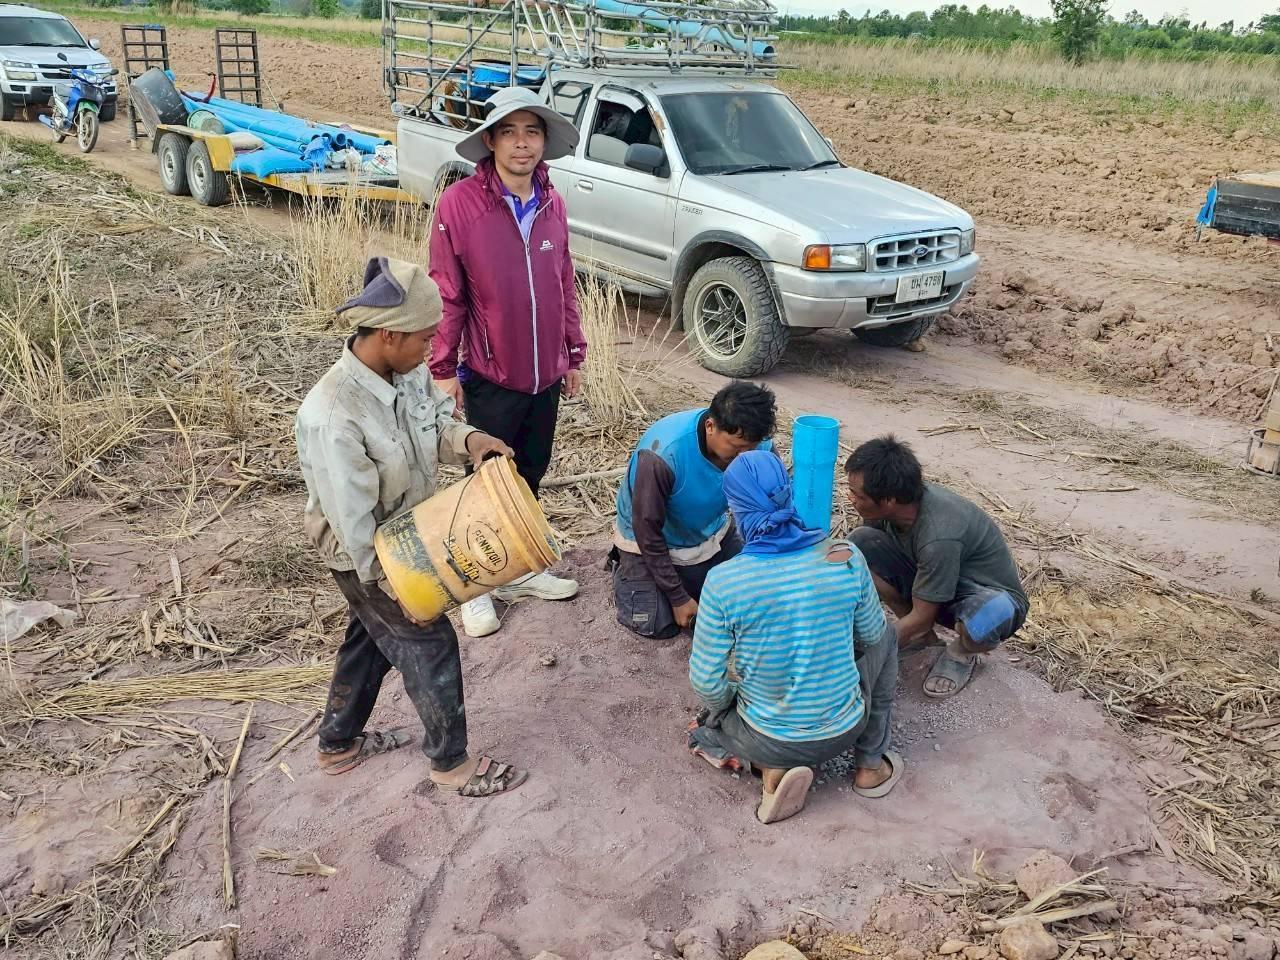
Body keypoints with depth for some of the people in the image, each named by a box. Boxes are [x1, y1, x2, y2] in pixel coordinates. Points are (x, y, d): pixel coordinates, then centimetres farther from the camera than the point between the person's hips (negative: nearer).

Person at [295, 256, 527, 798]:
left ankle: (339, 745, 46)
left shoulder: (409, 372, -13)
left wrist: (468, 439, -19)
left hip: (406, 537, 8)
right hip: (367, 556, -8)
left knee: (371, 637, 24)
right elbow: (354, 523, -29)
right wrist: (398, 589, -20)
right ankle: (453, 764, 27)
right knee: (430, 645, 5)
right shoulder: (334, 417, -36)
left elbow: (435, 424, 4)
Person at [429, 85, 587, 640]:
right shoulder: (459, 203, -13)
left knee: (530, 476, 17)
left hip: (546, 373, 5)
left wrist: (573, 353, 13)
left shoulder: (552, 204, 2)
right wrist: (444, 369, -9)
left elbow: (564, 285, 10)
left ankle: (521, 569, 36)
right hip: (491, 376, -5)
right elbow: (447, 294, -11)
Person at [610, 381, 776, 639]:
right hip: (650, 540, -5)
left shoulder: (754, 445, -25)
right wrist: (678, 597, -22)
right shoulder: (662, 455, -40)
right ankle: (623, 566, 20)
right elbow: (648, 530, -29)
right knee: (659, 626, -8)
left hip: (709, 530, 5)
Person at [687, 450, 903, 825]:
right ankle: (871, 765, 27)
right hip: (843, 730, 2)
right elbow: (871, 634, 2)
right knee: (885, 638, 27)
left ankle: (774, 769, 7)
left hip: (766, 741, -1)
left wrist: (721, 707, 9)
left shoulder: (723, 581, -22)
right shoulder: (846, 558, -16)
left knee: (719, 702, 33)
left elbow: (707, 684, -14)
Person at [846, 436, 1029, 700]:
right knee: (861, 542, -15)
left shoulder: (939, 537, -37)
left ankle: (961, 653, -4)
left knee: (981, 618, -44)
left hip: (993, 597, -6)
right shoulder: (904, 499, -17)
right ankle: (921, 635, 3)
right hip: (932, 584, 6)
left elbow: (921, 618, -25)